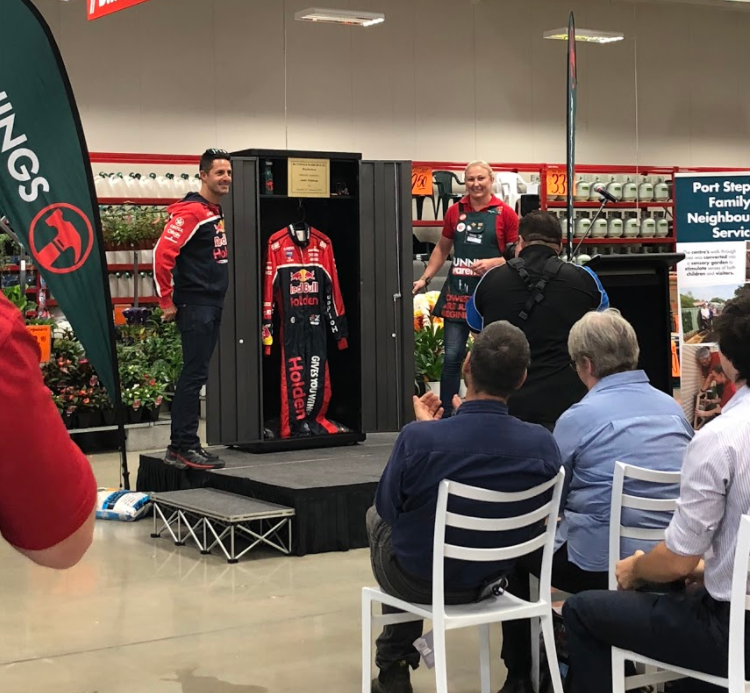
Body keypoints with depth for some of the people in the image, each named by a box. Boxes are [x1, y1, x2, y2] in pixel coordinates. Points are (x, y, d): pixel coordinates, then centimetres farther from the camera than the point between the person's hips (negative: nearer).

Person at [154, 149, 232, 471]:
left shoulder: (216, 212, 16)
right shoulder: (191, 211, -13)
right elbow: (163, 253, -20)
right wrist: (167, 302, -15)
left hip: (213, 305, 9)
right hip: (194, 305, -9)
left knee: (195, 375, 11)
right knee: (195, 374, -9)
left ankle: (182, 445, 17)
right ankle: (184, 447, -5)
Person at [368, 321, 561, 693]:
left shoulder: (418, 439, -32)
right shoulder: (543, 444, -24)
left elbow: (388, 508, -13)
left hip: (417, 581, -3)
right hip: (490, 576, 4)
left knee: (377, 516, 33)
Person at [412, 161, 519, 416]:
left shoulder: (505, 213, -2)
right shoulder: (455, 211, 8)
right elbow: (442, 249, 19)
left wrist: (492, 263, -16)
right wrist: (425, 278, 12)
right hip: (457, 291, 3)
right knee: (452, 356, 2)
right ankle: (445, 414, 9)